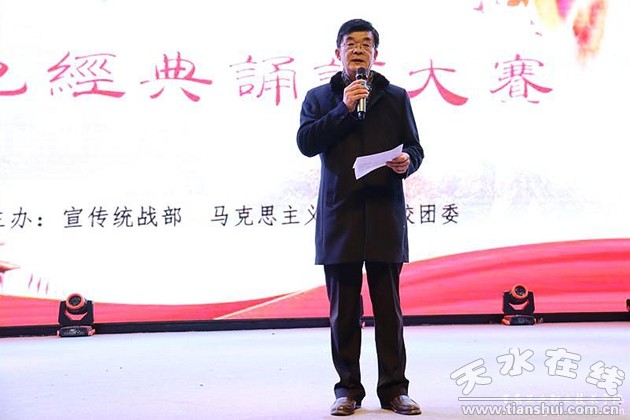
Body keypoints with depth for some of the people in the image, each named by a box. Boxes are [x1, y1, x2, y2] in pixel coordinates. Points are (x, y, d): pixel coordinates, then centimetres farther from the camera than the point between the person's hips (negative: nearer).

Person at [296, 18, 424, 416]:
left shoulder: (396, 97, 15)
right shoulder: (320, 97, 13)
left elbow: (415, 148, 11)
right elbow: (306, 142, -2)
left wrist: (407, 161, -12)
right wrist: (344, 108, -9)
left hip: (386, 213, 0)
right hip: (339, 215, 0)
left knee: (389, 307, 2)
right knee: (344, 309, 4)